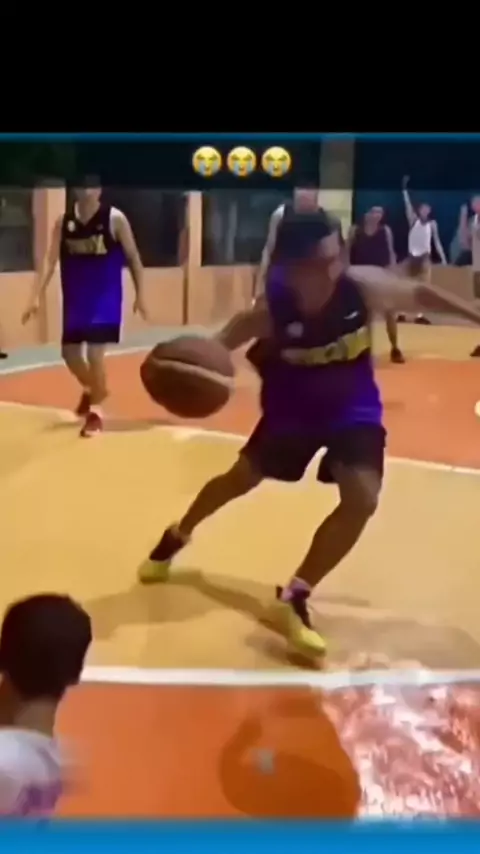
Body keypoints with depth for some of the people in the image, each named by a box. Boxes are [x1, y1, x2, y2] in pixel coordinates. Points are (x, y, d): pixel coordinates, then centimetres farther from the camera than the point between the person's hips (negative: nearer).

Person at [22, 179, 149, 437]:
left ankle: (96, 411, 7)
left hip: (105, 298, -4)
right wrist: (37, 296, -6)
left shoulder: (115, 219, -9)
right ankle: (91, 389, 40)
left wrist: (140, 294, -4)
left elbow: (133, 258, -2)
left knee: (95, 352, -12)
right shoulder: (63, 221, 1)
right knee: (69, 351, 9)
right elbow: (50, 262, 1)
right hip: (75, 298, 5)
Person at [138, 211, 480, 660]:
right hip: (292, 407, -1)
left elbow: (421, 293, -9)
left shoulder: (363, 286, -27)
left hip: (354, 408, 1)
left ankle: (295, 595, 1)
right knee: (241, 478, 17)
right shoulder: (269, 312, -30)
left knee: (362, 500, -18)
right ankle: (176, 538, 48)